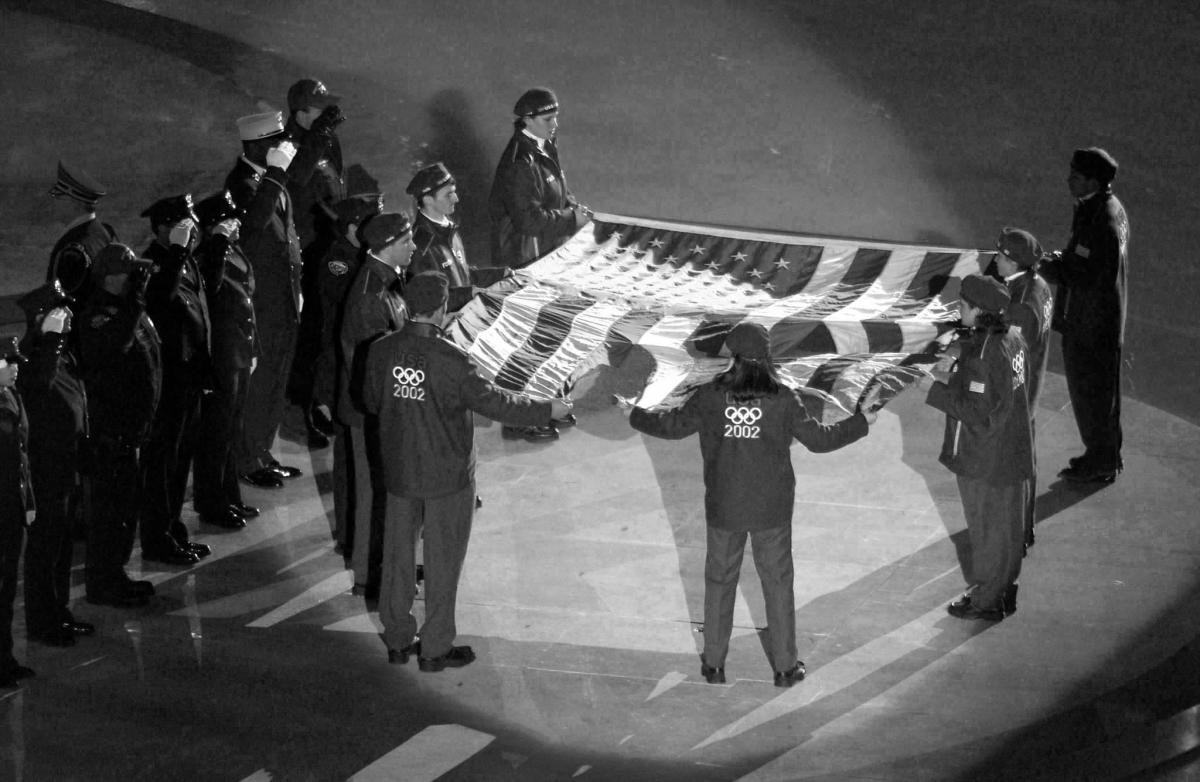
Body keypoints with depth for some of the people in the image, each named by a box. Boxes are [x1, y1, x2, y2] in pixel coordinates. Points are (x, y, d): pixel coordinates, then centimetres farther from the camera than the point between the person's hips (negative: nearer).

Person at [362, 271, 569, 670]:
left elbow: (371, 401, 5)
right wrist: (547, 410, -3)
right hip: (447, 474, -4)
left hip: (398, 470, 5)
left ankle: (398, 640, 26)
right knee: (442, 561, 9)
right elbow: (492, 402, -15)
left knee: (398, 553, 17)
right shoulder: (450, 360, -23)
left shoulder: (381, 350, -8)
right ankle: (435, 648, 16)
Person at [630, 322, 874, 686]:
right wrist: (861, 421, 8)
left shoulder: (710, 396, -11)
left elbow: (673, 425, 2)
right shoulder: (781, 400, -13)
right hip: (772, 508, -1)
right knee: (777, 583, 13)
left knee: (719, 582, 16)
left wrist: (637, 416, 21)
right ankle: (785, 666, 20)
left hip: (723, 509, 1)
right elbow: (819, 439, -7)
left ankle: (713, 664, 24)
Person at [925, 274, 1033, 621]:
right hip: (1013, 452, 8)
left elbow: (978, 413, -26)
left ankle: (985, 601, 21)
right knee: (1008, 525, 20)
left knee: (987, 530, 8)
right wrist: (958, 373, 3)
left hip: (984, 459, -8)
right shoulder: (1013, 338, -1)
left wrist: (946, 383, -17)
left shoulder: (981, 352, -27)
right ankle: (1005, 591, 34)